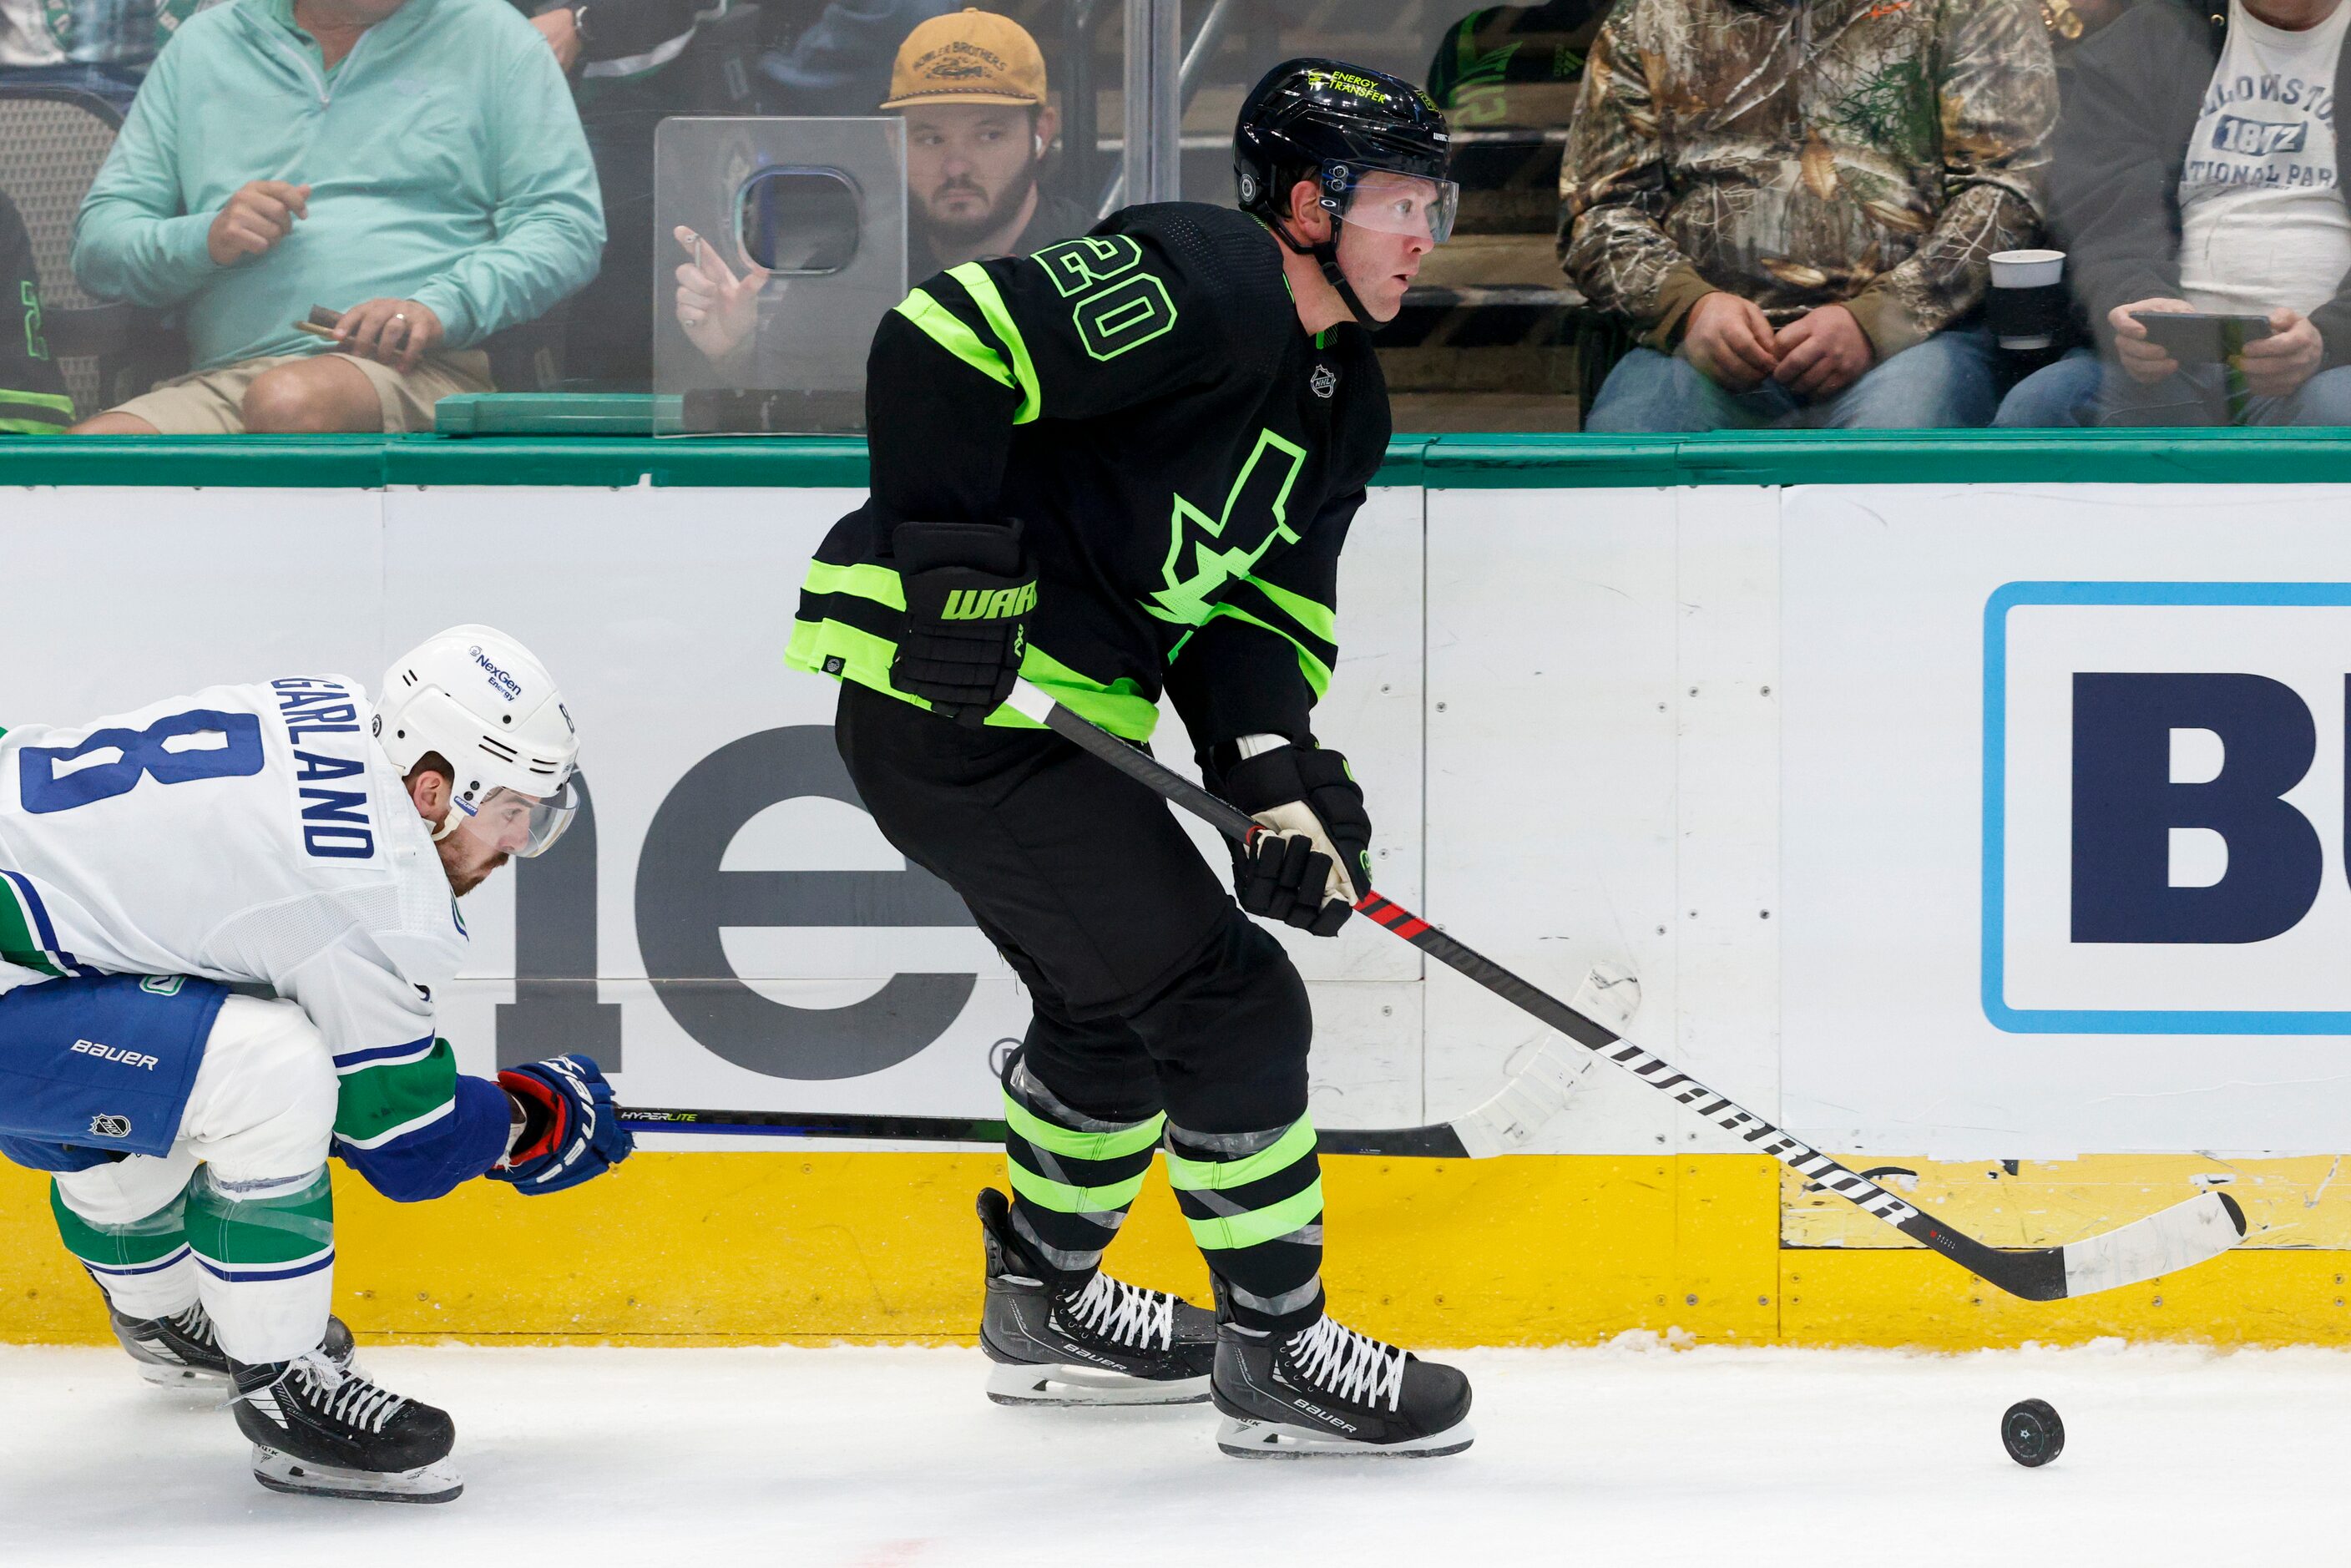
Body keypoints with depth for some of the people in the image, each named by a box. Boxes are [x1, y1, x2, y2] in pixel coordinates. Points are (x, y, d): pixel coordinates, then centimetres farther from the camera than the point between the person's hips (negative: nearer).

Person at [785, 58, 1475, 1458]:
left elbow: (1256, 617, 12)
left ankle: (1047, 1302, 48)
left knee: (1114, 1007, 28)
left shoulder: (1344, 405, 14)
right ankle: (1277, 1354, 3)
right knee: (1228, 1007, -8)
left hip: (1043, 722, 11)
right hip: (952, 703, -11)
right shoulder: (1200, 286, -17)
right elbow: (940, 344, -25)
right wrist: (956, 573, -26)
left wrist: (1282, 784, -6)